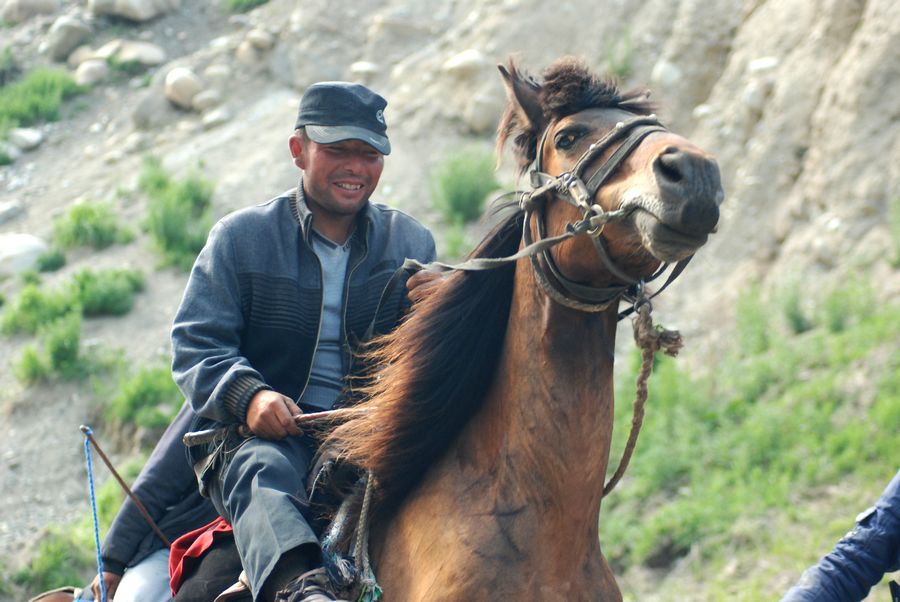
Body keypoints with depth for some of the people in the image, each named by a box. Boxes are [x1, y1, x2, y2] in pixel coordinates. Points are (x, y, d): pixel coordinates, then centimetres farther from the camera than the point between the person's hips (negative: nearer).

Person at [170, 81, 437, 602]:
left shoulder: (413, 242, 17)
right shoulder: (240, 237, 10)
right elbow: (196, 343, 2)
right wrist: (247, 394, -19)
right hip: (265, 434, -3)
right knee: (263, 470, -38)